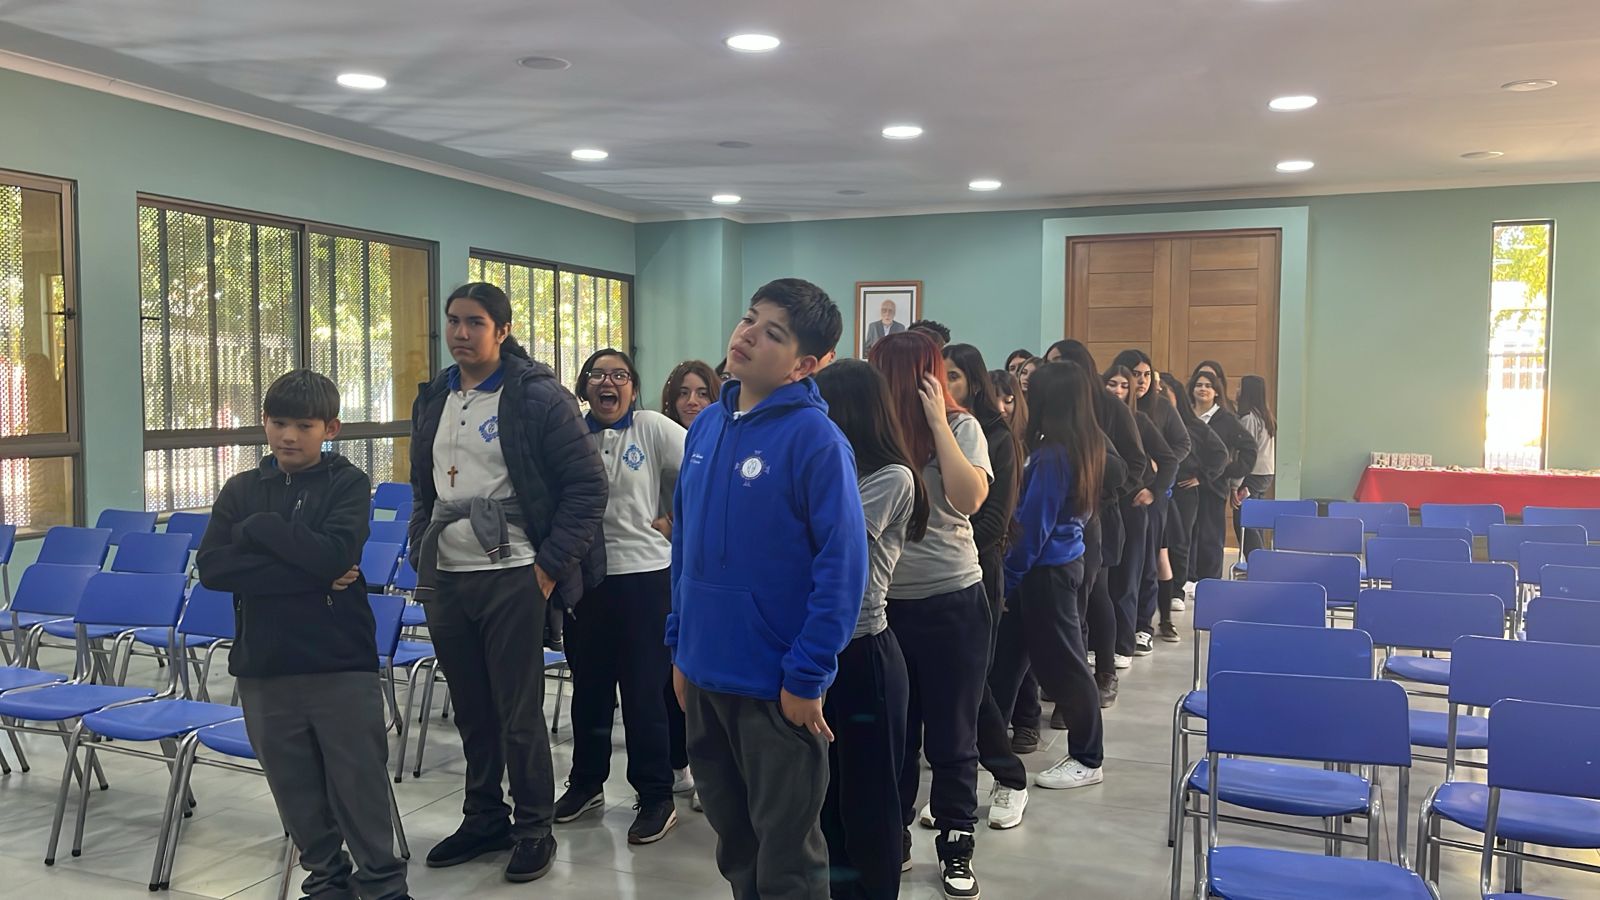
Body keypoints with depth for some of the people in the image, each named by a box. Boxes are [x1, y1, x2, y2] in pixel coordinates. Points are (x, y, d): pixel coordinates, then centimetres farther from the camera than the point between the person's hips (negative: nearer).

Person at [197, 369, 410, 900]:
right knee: (297, 792, 13)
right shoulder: (240, 490, 7)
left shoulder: (348, 483, -2)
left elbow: (334, 555, -19)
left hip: (341, 663, -3)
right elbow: (212, 568, -8)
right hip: (263, 667, 4)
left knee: (359, 787, 3)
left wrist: (260, 527, -10)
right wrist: (310, 574, -15)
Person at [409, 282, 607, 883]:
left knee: (519, 713, 2)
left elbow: (588, 485, -10)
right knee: (471, 711, 16)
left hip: (512, 578, -6)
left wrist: (550, 564, -13)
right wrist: (420, 561, 13)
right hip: (444, 581, 6)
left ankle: (534, 828, 19)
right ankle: (484, 818, 32)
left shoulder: (539, 397, -9)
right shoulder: (432, 401, 11)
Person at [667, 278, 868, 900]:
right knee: (733, 838, 24)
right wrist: (680, 644, 10)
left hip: (777, 683, -6)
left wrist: (806, 677, -18)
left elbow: (842, 565, -18)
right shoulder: (707, 426, 4)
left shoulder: (815, 438, -16)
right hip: (705, 671, 7)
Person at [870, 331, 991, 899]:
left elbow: (969, 499, -21)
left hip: (951, 601, -3)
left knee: (950, 735, 8)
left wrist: (936, 422, -18)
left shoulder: (960, 427, -6)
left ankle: (956, 849, 22)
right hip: (885, 600, 3)